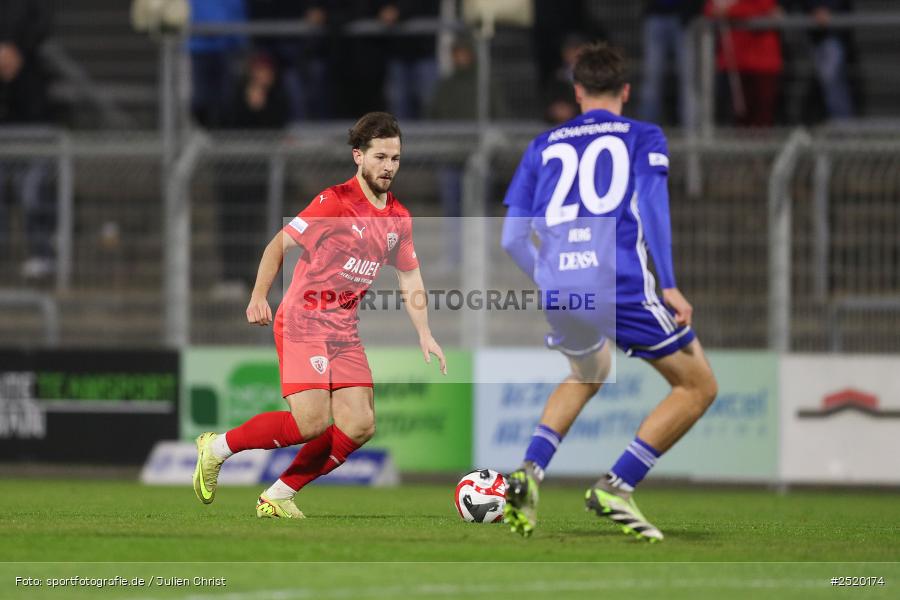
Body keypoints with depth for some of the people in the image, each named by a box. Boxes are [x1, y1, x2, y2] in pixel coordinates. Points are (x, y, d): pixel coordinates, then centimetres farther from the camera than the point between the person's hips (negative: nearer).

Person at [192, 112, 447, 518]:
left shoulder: (398, 218, 10)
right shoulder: (335, 202, -11)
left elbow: (410, 279, 18)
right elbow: (280, 244, -11)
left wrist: (424, 334, 8)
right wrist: (259, 296, -23)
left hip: (344, 331, 7)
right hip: (302, 322, -7)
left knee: (360, 425, -5)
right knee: (312, 422, -19)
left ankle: (278, 496, 7)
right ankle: (218, 447, 2)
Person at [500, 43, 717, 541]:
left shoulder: (544, 146, 20)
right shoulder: (643, 137, 11)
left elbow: (512, 238, 17)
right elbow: (652, 203, -7)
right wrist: (669, 286, -10)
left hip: (557, 292, 5)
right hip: (622, 286, -5)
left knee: (586, 376, 34)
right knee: (699, 386, 9)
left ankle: (530, 470, 11)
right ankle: (617, 486, -4)